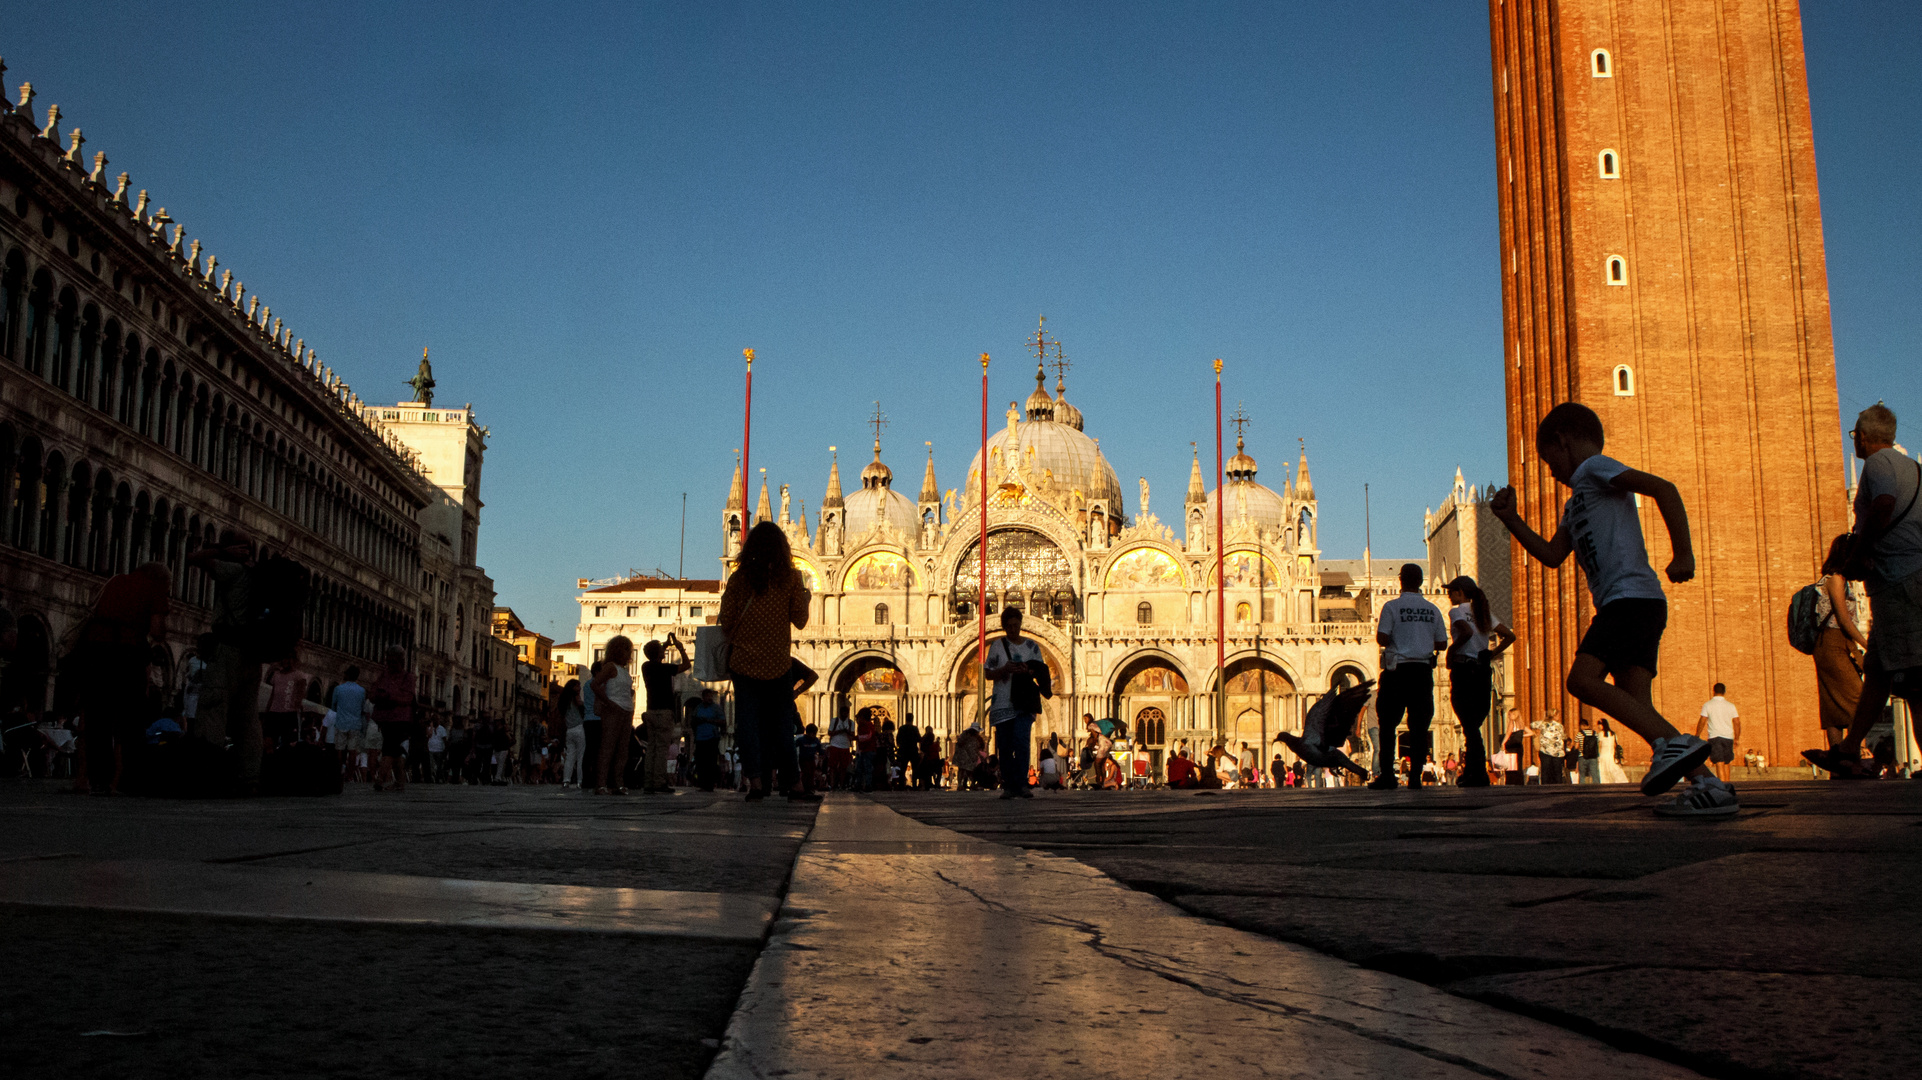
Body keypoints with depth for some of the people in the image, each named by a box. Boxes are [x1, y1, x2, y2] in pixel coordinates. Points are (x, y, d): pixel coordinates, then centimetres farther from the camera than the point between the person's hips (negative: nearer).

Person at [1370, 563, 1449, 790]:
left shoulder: (1392, 606, -6)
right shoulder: (1432, 609, 6)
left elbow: (1382, 639, -12)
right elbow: (1442, 644, 8)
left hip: (1397, 669, -3)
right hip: (1423, 669, 3)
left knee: (1388, 724, 3)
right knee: (1419, 724, 7)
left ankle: (1387, 775, -1)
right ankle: (1415, 775, 5)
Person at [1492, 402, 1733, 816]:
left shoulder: (1595, 467, 1)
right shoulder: (1577, 501, 29)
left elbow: (1663, 488, -12)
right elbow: (1552, 555, 31)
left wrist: (1683, 552, -19)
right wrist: (1510, 518, 26)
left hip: (1631, 594, -9)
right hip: (1629, 604, 9)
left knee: (1583, 679, -18)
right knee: (1634, 704, 0)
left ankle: (1673, 741, -22)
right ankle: (1708, 784, -7)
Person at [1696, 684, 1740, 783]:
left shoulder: (1707, 705, -2)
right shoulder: (1731, 705, 5)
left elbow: (1702, 722, -4)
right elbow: (1737, 723, 5)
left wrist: (1697, 736, 6)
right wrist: (1737, 738, 14)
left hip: (1714, 737, -3)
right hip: (1728, 737, 3)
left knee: (1719, 763, -7)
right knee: (1727, 762, 14)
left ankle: (1723, 783, -18)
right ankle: (1727, 784, 17)